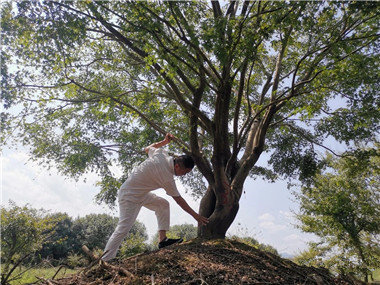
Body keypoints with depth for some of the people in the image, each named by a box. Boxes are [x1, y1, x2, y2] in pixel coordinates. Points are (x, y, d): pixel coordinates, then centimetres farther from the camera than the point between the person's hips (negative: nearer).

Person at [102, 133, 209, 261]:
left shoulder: (161, 154, -10)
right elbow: (179, 200, -19)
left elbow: (148, 148, 11)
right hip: (129, 196, -9)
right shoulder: (167, 177, -28)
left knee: (163, 204, 6)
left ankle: (162, 239, 7)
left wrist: (165, 141, 10)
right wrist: (195, 215, -10)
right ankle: (105, 260, 0)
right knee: (124, 228, -10)